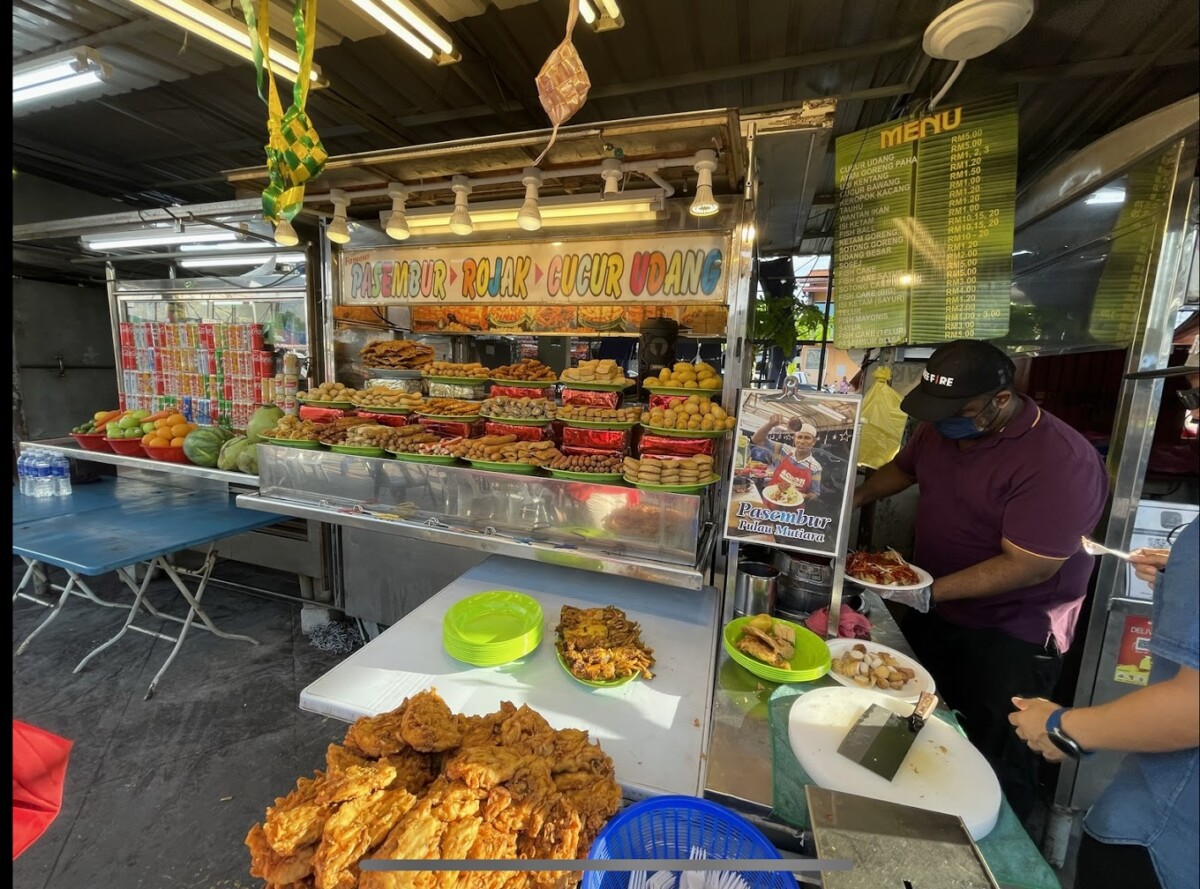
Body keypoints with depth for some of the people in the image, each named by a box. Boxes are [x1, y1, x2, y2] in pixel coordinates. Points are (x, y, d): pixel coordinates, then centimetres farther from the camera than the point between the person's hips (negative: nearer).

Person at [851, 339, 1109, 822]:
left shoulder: (1060, 462, -27)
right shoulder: (942, 427, -5)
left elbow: (1028, 566, -28)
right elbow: (903, 467, 13)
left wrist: (931, 590, -29)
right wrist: (854, 498, -2)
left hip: (1012, 635, -7)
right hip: (933, 613, 7)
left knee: (998, 766, 9)